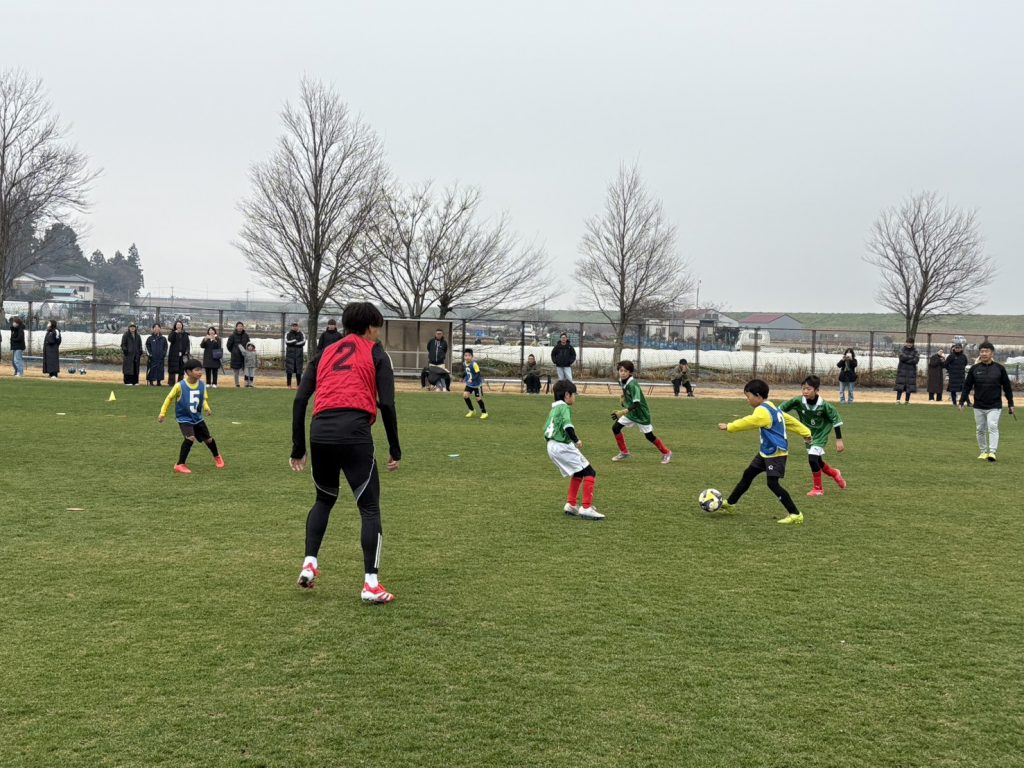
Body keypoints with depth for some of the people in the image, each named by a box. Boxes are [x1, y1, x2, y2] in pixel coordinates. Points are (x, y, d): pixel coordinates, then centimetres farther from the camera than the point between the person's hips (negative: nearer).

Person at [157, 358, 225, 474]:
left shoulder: (202, 385, -6)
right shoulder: (180, 386, -19)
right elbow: (169, 398, -6)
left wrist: (207, 408, -9)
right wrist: (162, 413, -4)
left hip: (198, 418, 5)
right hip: (184, 418, -5)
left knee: (208, 439, 14)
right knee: (190, 438, -26)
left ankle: (217, 457, 45)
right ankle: (180, 465, -15)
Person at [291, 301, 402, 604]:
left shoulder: (324, 354, 24)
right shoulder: (376, 353, 13)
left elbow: (300, 400, 15)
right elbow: (386, 404, 2)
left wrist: (299, 448, 19)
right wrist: (394, 449, 8)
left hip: (320, 431, 4)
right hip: (354, 433, -4)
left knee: (324, 499, 27)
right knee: (369, 508, 5)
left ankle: (310, 564, 16)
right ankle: (371, 583, 0)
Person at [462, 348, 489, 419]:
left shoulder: (474, 364, -26)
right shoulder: (465, 363, -2)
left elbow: (478, 374, -26)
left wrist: (472, 379, -37)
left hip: (477, 384, -7)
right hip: (469, 384, 7)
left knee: (478, 398, 1)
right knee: (465, 395, -5)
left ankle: (484, 413, 19)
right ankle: (471, 411, 13)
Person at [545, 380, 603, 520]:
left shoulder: (553, 409, 17)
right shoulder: (564, 407, -10)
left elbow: (546, 429, 20)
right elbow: (567, 426, -27)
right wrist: (576, 440, -17)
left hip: (552, 447, 10)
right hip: (563, 447, -10)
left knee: (578, 473, 25)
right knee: (589, 473, -6)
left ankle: (571, 505, 23)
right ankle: (586, 508, -12)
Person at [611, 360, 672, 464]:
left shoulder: (633, 385, -30)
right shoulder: (621, 381, -6)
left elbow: (637, 404, -37)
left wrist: (622, 412, -45)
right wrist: (624, 398, 4)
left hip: (641, 413, -7)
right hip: (630, 412, 7)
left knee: (649, 436, 1)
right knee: (615, 428, -1)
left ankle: (666, 453, 21)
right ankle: (624, 453, 14)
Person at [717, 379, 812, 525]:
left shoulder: (763, 411, -20)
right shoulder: (772, 408, 11)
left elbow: (748, 422, -22)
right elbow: (789, 420, 16)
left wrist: (728, 427, -14)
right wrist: (805, 432, 20)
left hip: (776, 453, -11)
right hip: (767, 452, 11)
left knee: (773, 483, -14)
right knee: (748, 474, 16)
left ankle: (795, 514, -9)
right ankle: (730, 502, 29)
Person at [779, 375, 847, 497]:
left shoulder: (824, 405, -26)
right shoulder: (798, 401, -21)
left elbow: (836, 419, -15)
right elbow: (782, 409, -9)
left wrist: (839, 440, -13)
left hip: (821, 435, -4)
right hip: (808, 435, 4)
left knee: (813, 458, -18)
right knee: (817, 462, 11)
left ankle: (818, 488, 3)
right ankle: (834, 473, 43)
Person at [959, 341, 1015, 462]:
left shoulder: (999, 368, -1)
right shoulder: (974, 369, 2)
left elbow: (1007, 387, 5)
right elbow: (967, 386, 6)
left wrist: (1010, 405, 5)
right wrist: (962, 401, -1)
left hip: (995, 406, -3)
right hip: (978, 406, 3)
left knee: (993, 427, -15)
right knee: (981, 429, 9)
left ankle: (992, 452, -19)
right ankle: (983, 451, 21)